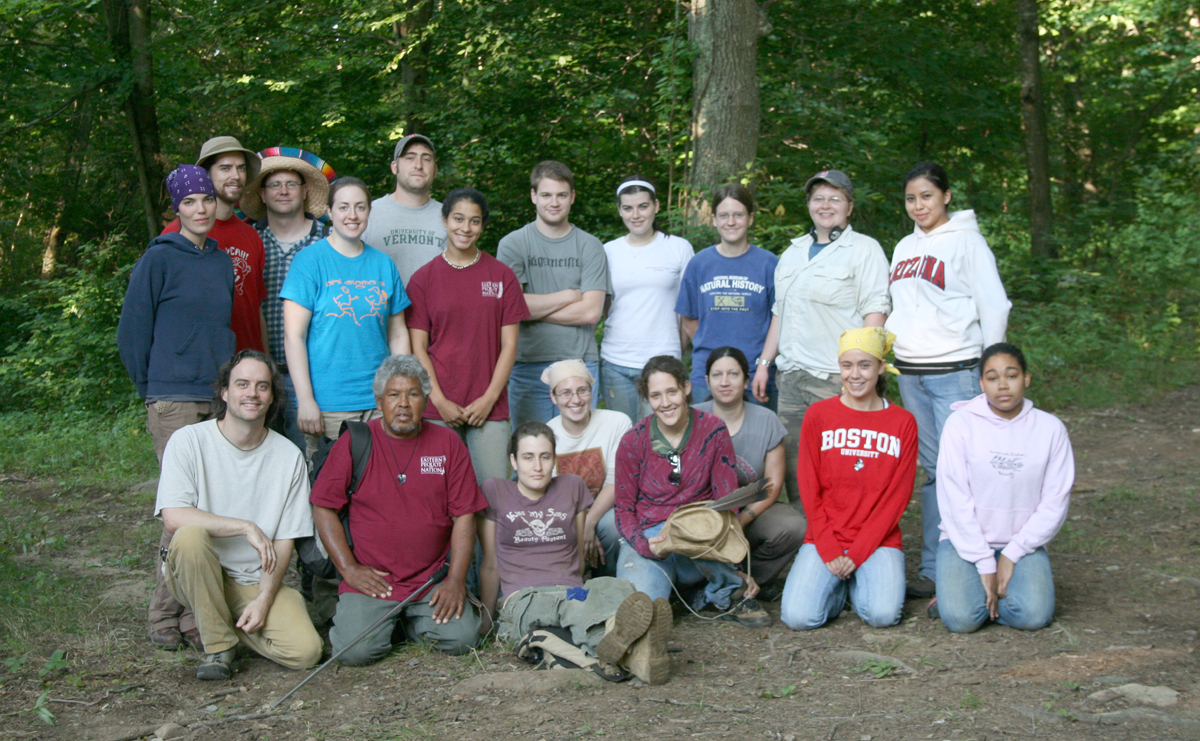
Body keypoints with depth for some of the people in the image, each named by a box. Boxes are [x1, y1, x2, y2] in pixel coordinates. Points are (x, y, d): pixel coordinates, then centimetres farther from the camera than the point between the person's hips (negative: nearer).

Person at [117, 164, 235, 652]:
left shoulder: (223, 262, 15)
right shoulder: (159, 259, -2)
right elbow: (132, 332, 0)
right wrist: (152, 389, 4)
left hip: (220, 398, 6)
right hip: (175, 402, -6)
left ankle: (199, 614, 15)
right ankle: (166, 617, 2)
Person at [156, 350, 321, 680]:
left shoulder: (289, 456, 0)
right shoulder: (189, 441, -7)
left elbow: (283, 542, 0)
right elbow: (174, 517, -21)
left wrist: (263, 600, -13)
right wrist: (246, 527, -22)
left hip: (257, 581, 2)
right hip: (196, 576, -2)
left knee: (305, 650, -20)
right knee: (191, 535, -35)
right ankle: (218, 644, -14)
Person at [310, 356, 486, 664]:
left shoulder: (448, 444, 4)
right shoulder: (354, 443, 1)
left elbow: (464, 515, 2)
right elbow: (323, 507, 2)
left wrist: (456, 580, -7)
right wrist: (349, 568, -7)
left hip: (433, 580, 2)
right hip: (371, 579, -1)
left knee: (462, 638, -17)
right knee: (356, 651, -21)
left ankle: (414, 621, 14)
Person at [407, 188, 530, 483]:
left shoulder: (501, 276, 7)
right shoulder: (424, 278, 5)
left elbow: (509, 344, 5)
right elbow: (418, 347, 2)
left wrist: (489, 398, -5)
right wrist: (439, 400, -8)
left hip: (489, 407, 1)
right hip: (437, 408, 0)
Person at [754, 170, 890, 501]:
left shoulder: (864, 249, 0)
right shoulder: (794, 252, 21)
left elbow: (875, 312, -8)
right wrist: (764, 362, 19)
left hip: (837, 378, -6)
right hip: (790, 376, 7)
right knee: (794, 469, 7)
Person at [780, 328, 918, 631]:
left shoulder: (903, 422, 2)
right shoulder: (819, 415, 2)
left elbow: (898, 496, -1)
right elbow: (809, 489, 1)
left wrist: (857, 553, -10)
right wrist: (829, 551, -9)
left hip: (878, 540, 0)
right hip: (824, 538, 0)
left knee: (883, 614, -26)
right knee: (798, 617, -21)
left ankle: (859, 582, 10)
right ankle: (837, 584, 13)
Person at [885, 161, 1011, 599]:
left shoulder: (966, 240, -2)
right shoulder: (904, 248, 17)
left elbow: (993, 307, -5)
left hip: (955, 371, -6)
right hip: (910, 373, 6)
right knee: (932, 470, 8)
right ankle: (932, 570, 12)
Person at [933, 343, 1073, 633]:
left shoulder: (1050, 428, 0)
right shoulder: (961, 424, -6)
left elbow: (1055, 503, -2)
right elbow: (954, 499, -9)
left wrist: (1012, 555, -10)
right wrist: (984, 563, -14)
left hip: (1022, 543, 2)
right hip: (965, 540, -1)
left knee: (1034, 616, -24)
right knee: (961, 618, -24)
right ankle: (958, 590, 9)